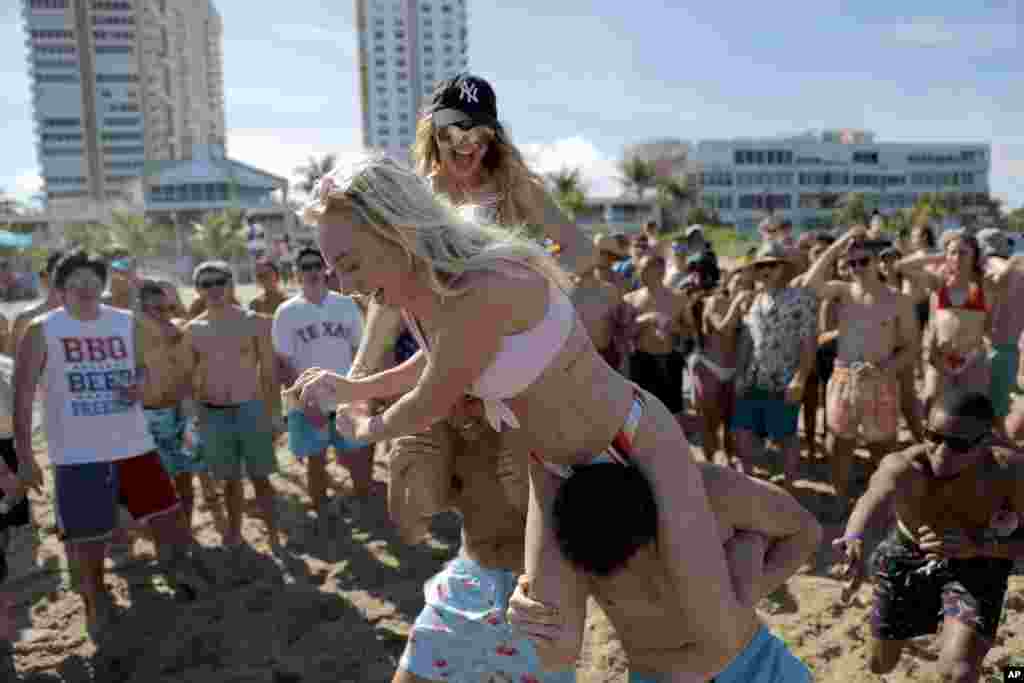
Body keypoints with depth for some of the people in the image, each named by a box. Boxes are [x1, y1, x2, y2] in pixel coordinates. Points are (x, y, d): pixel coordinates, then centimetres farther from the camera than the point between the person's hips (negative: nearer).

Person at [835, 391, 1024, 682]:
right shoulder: (903, 466, -36)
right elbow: (878, 495, -60)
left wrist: (976, 547, -39)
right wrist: (855, 539, -81)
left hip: (977, 563, 0)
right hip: (906, 555, 1)